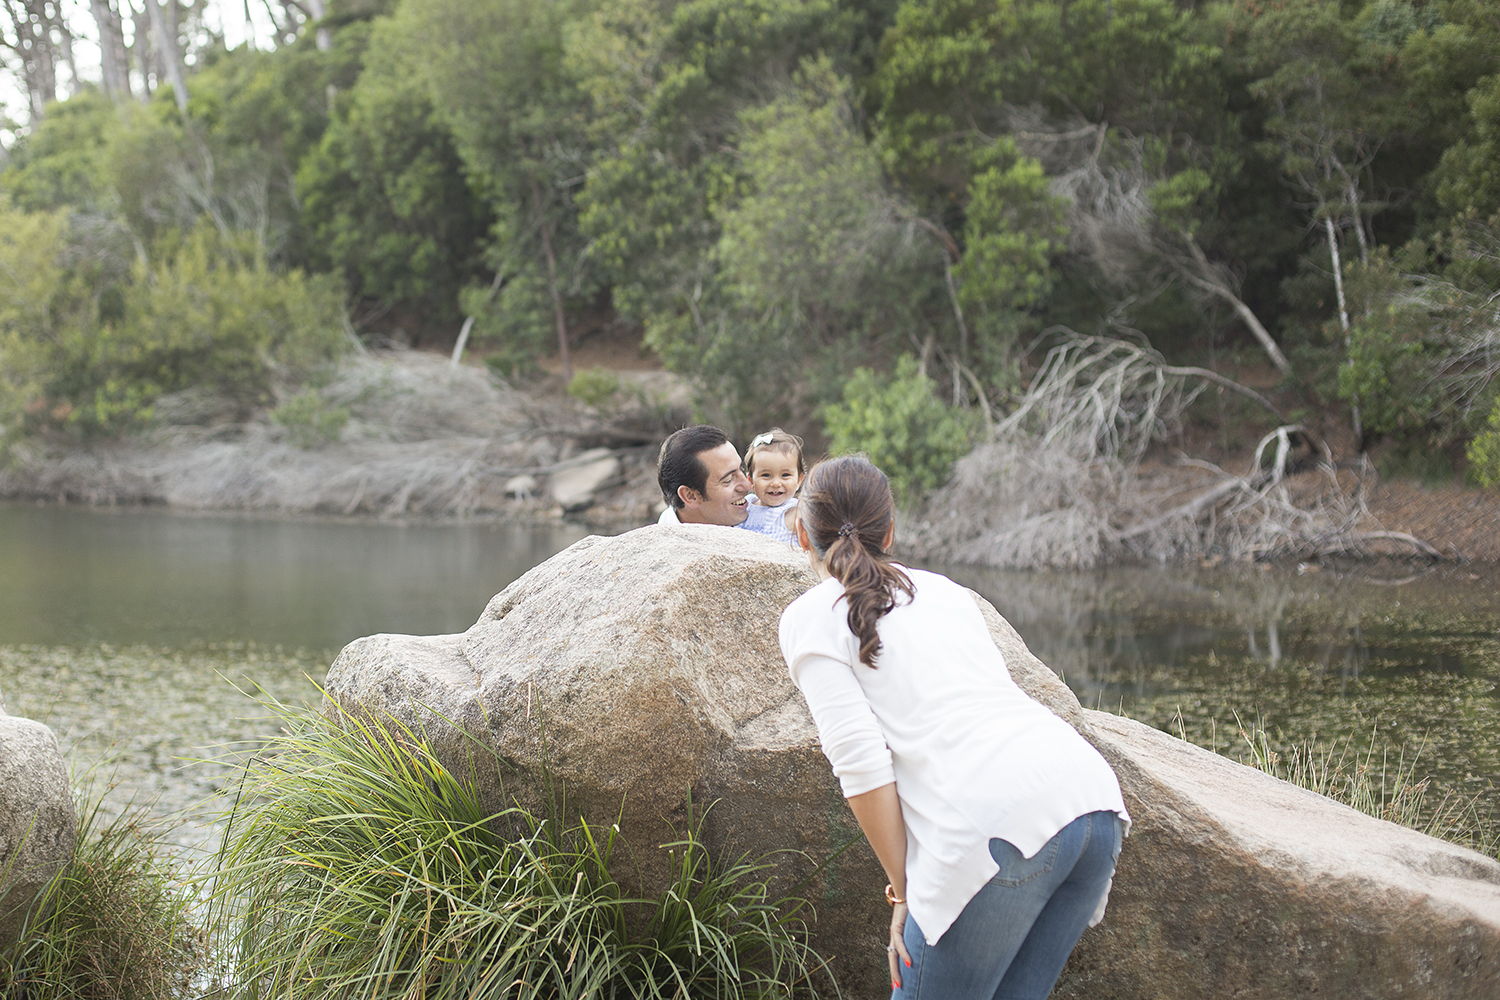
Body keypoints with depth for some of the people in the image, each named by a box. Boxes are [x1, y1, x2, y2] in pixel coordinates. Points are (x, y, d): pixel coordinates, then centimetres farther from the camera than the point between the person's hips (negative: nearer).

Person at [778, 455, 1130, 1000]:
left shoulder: (810, 618, 9)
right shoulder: (944, 588, 28)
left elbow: (863, 765, -2)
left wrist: (907, 892, 4)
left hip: (1001, 827, -7)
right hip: (1093, 793, 7)